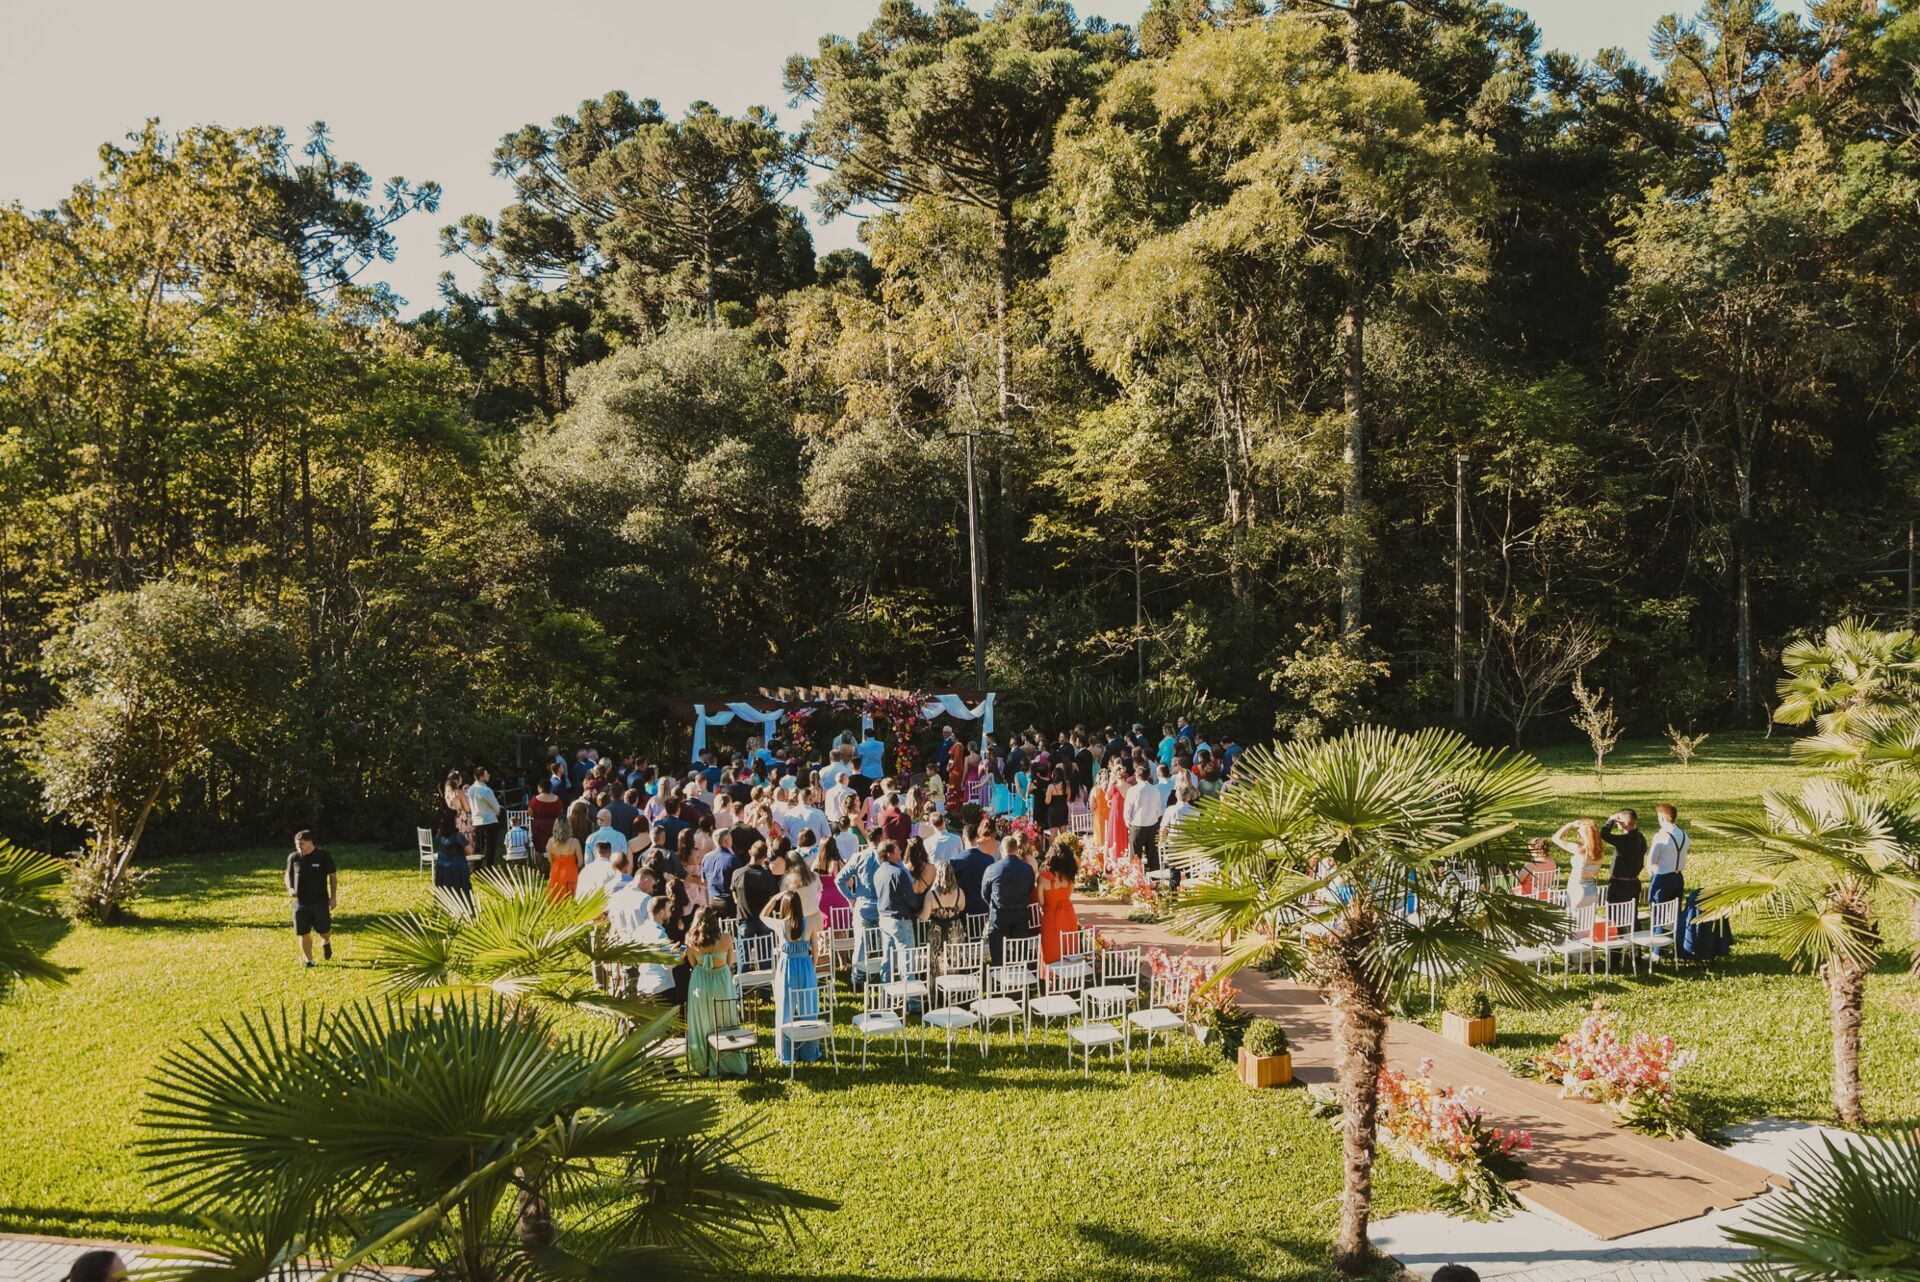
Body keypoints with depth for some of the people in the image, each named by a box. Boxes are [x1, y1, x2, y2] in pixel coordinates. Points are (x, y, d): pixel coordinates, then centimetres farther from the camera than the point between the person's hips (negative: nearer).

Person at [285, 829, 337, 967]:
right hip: (300, 902, 2)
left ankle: (326, 943, 31)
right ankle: (308, 961, 17)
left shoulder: (324, 856, -7)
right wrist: (290, 888, -5)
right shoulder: (293, 858, 0)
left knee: (324, 930, -4)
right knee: (303, 933, 3)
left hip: (320, 901, -2)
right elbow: (288, 874, 15)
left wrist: (333, 897, -3)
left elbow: (333, 876, 0)